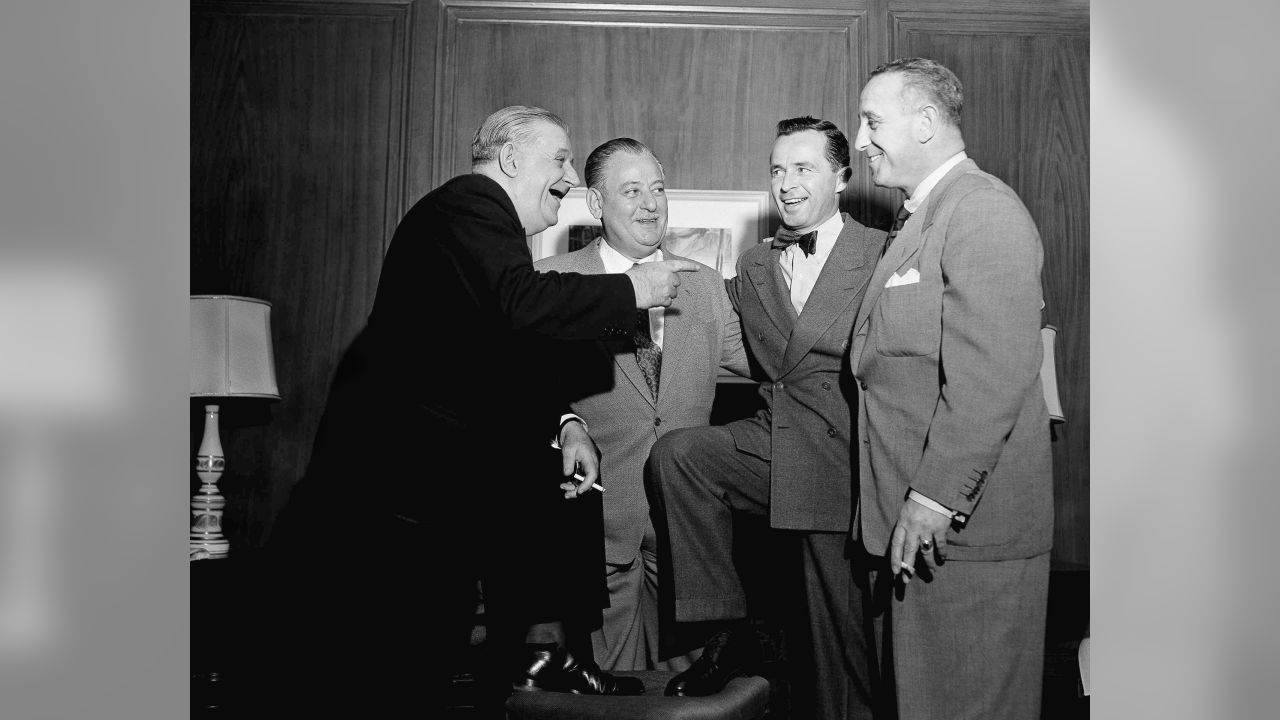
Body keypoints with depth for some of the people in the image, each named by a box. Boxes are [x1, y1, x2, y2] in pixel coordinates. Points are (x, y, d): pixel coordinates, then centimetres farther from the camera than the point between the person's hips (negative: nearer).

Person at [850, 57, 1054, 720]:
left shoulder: (982, 210, -14)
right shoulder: (922, 217, 19)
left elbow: (992, 375, -24)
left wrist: (936, 498, -23)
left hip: (966, 528, -10)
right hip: (917, 522, 10)